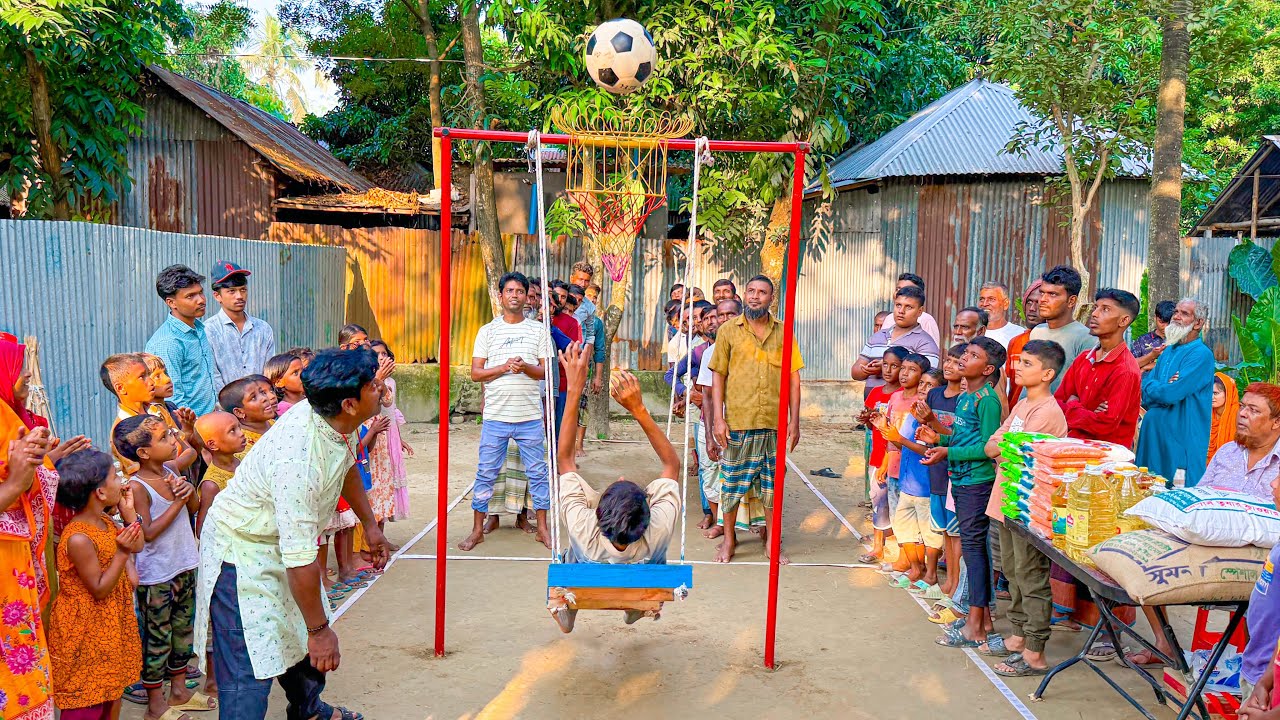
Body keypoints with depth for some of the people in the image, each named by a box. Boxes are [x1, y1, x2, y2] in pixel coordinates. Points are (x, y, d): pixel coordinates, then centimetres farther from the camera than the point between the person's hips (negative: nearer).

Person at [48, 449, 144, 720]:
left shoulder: (105, 521, 0)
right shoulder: (78, 539, -27)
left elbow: (137, 545, 15)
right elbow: (99, 590, -21)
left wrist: (129, 510, 3)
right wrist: (122, 553, -27)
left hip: (111, 624, 9)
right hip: (85, 630, -9)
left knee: (112, 692, 19)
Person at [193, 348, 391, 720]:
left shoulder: (339, 423, -12)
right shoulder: (300, 459, -39)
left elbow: (347, 465, 14)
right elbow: (299, 559, -35)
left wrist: (370, 524, 23)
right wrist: (319, 629, -26)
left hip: (286, 540, 9)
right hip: (244, 551, -9)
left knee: (301, 635, 23)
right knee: (251, 665, -11)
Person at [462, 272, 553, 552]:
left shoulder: (538, 330, 6)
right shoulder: (488, 331, 5)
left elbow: (545, 371, 3)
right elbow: (476, 373, 1)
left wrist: (525, 367, -17)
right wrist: (504, 367, -15)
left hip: (530, 416, 0)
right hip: (496, 415, 0)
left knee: (538, 473, 6)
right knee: (486, 474, 4)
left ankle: (542, 529, 17)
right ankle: (477, 531, 15)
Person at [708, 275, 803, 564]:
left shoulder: (783, 332, 7)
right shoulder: (729, 331, 3)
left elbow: (793, 377, 7)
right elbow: (718, 376, 2)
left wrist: (794, 420, 3)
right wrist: (718, 418, -5)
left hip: (775, 422, 1)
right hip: (738, 421, -1)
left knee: (773, 482, 9)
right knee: (732, 481, 6)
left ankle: (771, 538, 22)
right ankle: (729, 538, 20)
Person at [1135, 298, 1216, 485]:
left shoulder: (1202, 355, -10)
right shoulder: (1168, 351, 15)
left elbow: (1170, 394, -21)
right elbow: (1145, 396, 9)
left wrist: (1151, 386, -2)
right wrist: (1164, 389, -11)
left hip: (1181, 440, -8)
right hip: (1152, 435, 8)